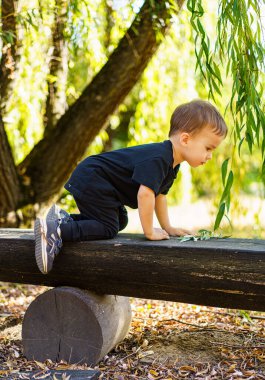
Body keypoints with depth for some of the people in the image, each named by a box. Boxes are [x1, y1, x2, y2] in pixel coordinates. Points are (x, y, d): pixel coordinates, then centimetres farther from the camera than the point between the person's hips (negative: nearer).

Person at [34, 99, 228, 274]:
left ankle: (65, 218, 20)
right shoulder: (158, 158, -28)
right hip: (91, 182, -10)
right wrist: (149, 232, -25)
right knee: (108, 228, -13)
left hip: (94, 182, 10)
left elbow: (160, 194, 17)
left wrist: (168, 227, 15)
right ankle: (57, 230, -20)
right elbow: (145, 194, -35)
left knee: (120, 221, 19)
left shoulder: (171, 163, 6)